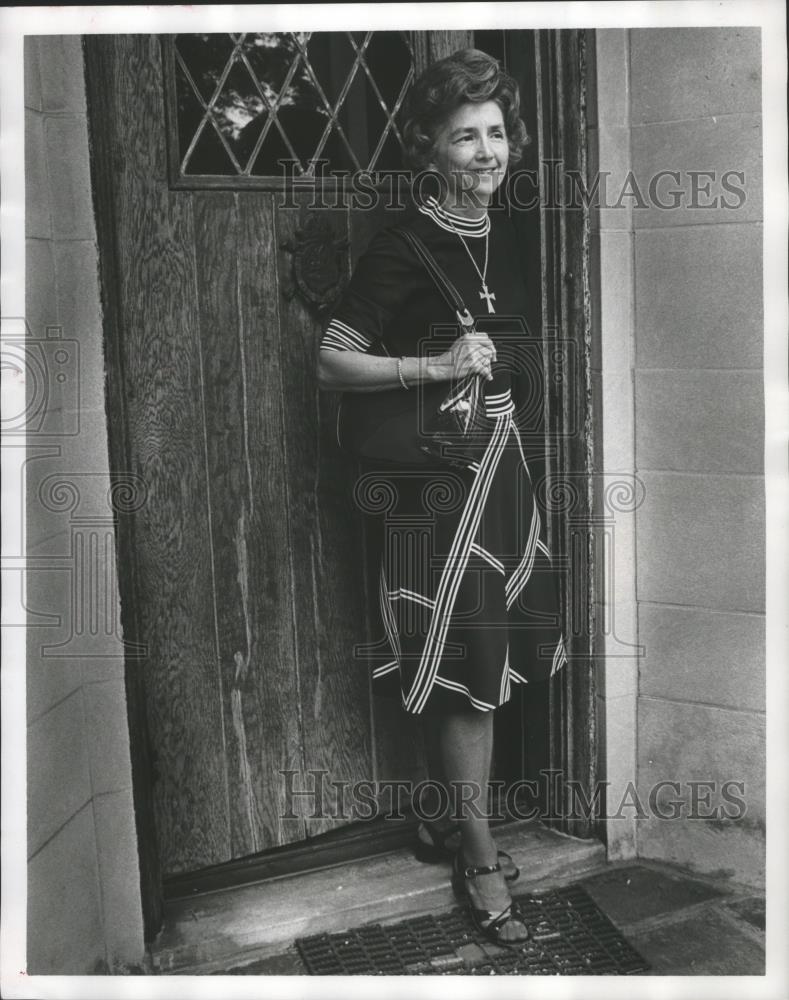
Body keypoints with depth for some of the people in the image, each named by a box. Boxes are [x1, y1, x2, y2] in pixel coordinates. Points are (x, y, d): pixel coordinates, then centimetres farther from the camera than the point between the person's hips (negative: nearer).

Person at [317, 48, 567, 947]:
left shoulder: (503, 235, 8)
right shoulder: (402, 250, -12)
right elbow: (331, 362, -14)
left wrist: (499, 369, 8)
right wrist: (438, 366, -21)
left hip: (503, 461, 7)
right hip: (442, 475, -7)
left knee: (487, 664, 13)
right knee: (466, 672, 0)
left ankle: (445, 820, 33)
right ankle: (480, 859, 17)